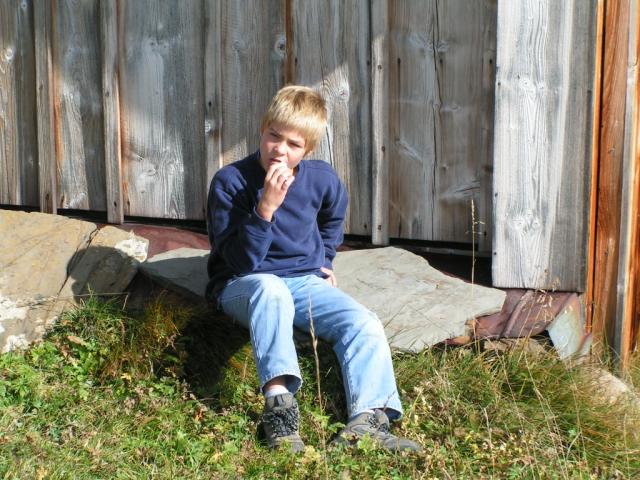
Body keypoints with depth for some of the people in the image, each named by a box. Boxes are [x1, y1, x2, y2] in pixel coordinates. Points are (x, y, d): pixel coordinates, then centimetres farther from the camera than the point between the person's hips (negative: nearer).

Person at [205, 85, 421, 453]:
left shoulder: (322, 179, -1)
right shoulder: (231, 182, -15)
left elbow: (333, 219, 25)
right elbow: (241, 262, -20)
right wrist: (266, 208, -30)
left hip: (305, 282, 5)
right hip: (244, 286, -4)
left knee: (366, 325, -19)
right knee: (271, 289, -40)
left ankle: (368, 419, -32)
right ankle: (279, 398, -49)